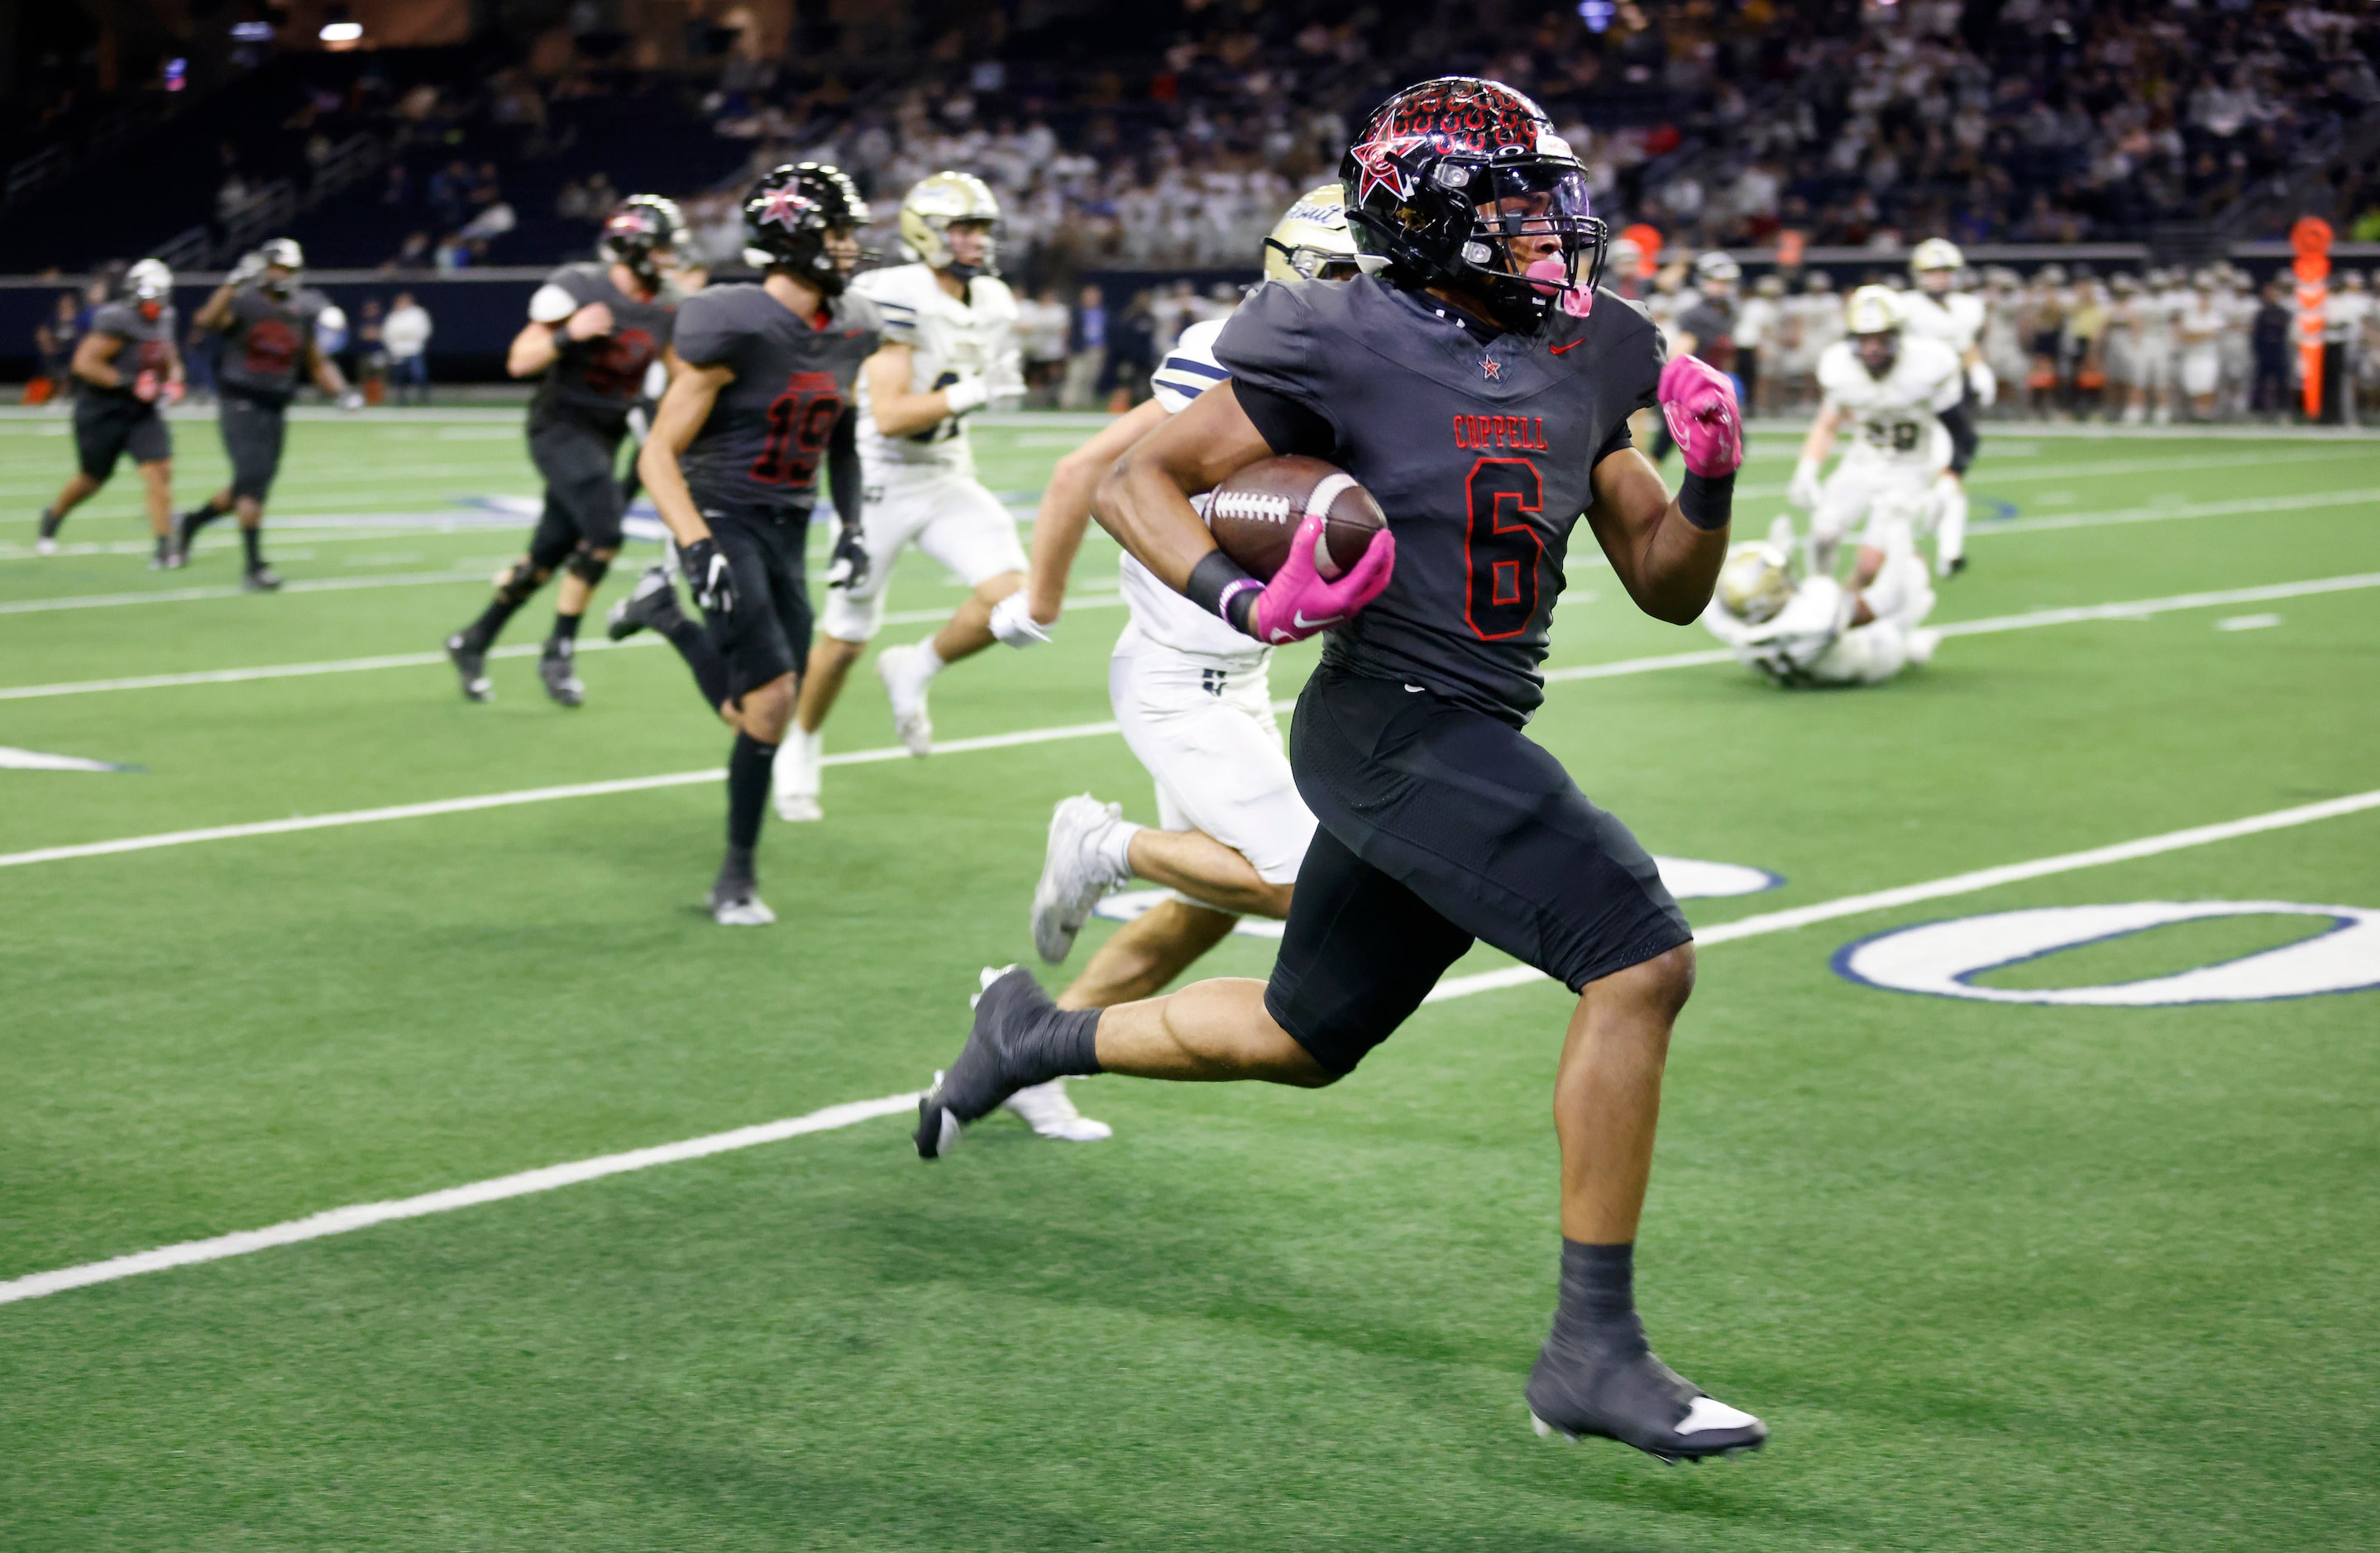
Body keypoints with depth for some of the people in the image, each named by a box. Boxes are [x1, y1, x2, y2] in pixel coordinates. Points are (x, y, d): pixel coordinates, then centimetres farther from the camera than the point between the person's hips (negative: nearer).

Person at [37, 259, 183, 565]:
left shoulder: (163, 323, 6)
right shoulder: (117, 321, -19)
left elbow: (171, 363, 23)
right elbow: (85, 363, -24)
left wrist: (173, 383, 1)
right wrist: (130, 384, -27)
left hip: (142, 412, 6)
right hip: (103, 411, -6)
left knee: (160, 470, -13)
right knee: (92, 479, 11)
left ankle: (164, 546, -13)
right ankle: (53, 516, 41)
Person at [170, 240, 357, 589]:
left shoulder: (302, 314, 8)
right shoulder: (243, 303, -9)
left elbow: (317, 364, 16)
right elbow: (207, 321, -30)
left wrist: (341, 392, 1)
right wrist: (235, 282, -37)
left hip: (275, 410, 6)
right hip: (240, 403, -6)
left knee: (248, 490, 11)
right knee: (254, 475, -17)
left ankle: (190, 522, 36)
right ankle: (254, 566, -13)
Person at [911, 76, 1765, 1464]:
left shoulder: (1579, 366, 11)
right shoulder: (1355, 348, -9)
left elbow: (1670, 589, 15)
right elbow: (1138, 480, -4)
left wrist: (1713, 477, -4)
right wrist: (1241, 598, -21)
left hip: (1470, 747, 8)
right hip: (1399, 728, -8)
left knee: (1301, 1040, 21)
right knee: (1644, 961, -19)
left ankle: (1036, 1036, 44)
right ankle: (1594, 1350, -13)